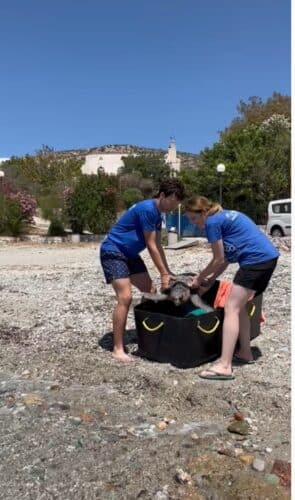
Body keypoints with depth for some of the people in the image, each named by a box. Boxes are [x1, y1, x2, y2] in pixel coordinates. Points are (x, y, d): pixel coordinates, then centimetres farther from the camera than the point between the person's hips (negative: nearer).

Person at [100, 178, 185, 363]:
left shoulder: (157, 214, 7)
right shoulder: (147, 209, -22)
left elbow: (158, 246, 11)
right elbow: (151, 246, -19)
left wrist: (168, 272, 7)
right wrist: (164, 274, -13)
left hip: (130, 254, 10)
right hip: (113, 252, -10)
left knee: (151, 291, 8)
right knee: (125, 297, -18)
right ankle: (118, 349, -8)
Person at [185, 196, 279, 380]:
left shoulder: (212, 221, -7)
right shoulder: (225, 216, 21)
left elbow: (219, 259, -4)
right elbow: (227, 257, 21)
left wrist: (200, 278, 9)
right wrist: (210, 280, 19)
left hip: (256, 260, -10)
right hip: (268, 257, 10)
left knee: (231, 308, -8)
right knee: (239, 306, 18)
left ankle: (224, 366, -10)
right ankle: (245, 352, 26)